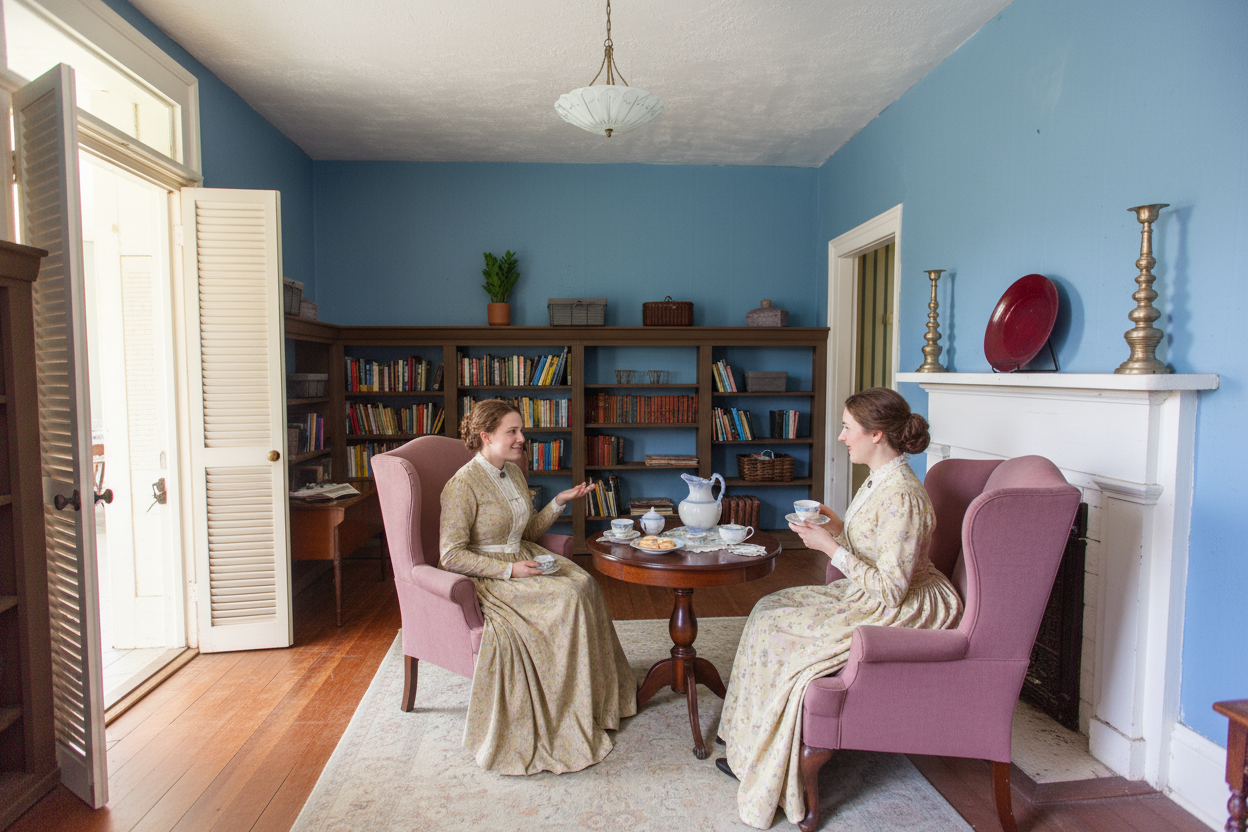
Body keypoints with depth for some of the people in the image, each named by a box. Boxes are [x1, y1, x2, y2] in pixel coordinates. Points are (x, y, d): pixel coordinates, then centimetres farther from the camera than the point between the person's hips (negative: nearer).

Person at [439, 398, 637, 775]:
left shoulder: (514, 473, 10)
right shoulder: (463, 485, -15)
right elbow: (451, 556, -17)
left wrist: (560, 501, 4)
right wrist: (508, 570, -23)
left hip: (524, 560, 7)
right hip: (485, 575, -7)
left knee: (584, 584, -19)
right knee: (565, 599, -26)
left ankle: (596, 698, -7)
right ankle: (567, 720, -11)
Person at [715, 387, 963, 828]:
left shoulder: (901, 496, -26)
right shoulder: (879, 480, 6)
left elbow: (890, 590, -26)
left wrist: (831, 547, -25)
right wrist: (836, 525, 2)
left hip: (903, 612, -10)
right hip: (867, 595, 10)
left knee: (778, 632, -15)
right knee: (771, 607, 3)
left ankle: (770, 775, 5)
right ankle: (751, 750, 13)